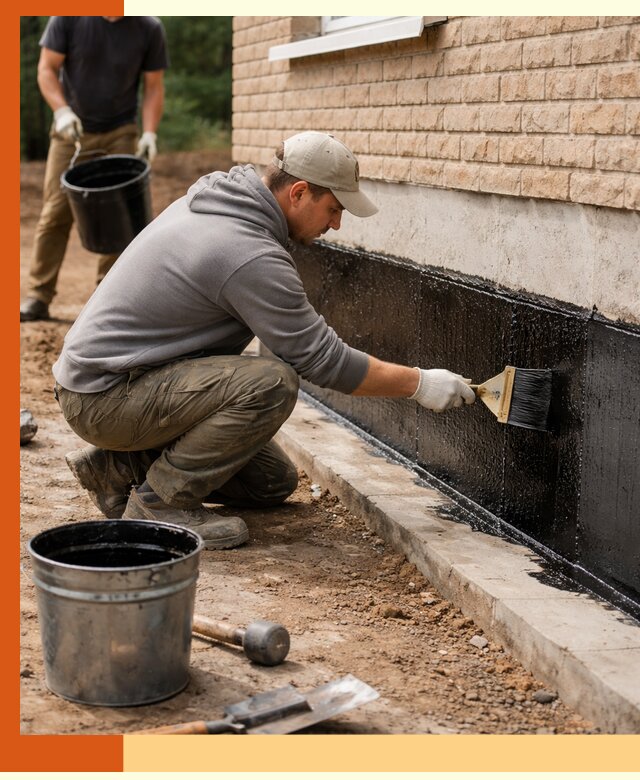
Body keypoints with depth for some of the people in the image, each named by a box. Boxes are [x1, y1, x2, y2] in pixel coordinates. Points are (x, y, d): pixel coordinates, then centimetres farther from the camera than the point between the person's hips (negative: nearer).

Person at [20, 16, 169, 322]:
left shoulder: (149, 28, -8)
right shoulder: (69, 16, -10)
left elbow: (153, 86, -1)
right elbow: (47, 69, -5)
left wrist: (149, 133, -12)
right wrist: (62, 110, -21)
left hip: (120, 135, 0)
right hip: (72, 132, 0)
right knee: (55, 213, -3)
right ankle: (38, 297, 3)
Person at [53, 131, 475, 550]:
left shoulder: (213, 197, 5)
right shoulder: (251, 257, -25)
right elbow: (321, 359, -21)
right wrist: (420, 383, -12)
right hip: (104, 399, -10)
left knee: (273, 482, 12)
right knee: (272, 383, -30)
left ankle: (119, 467, 15)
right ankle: (159, 501, -15)